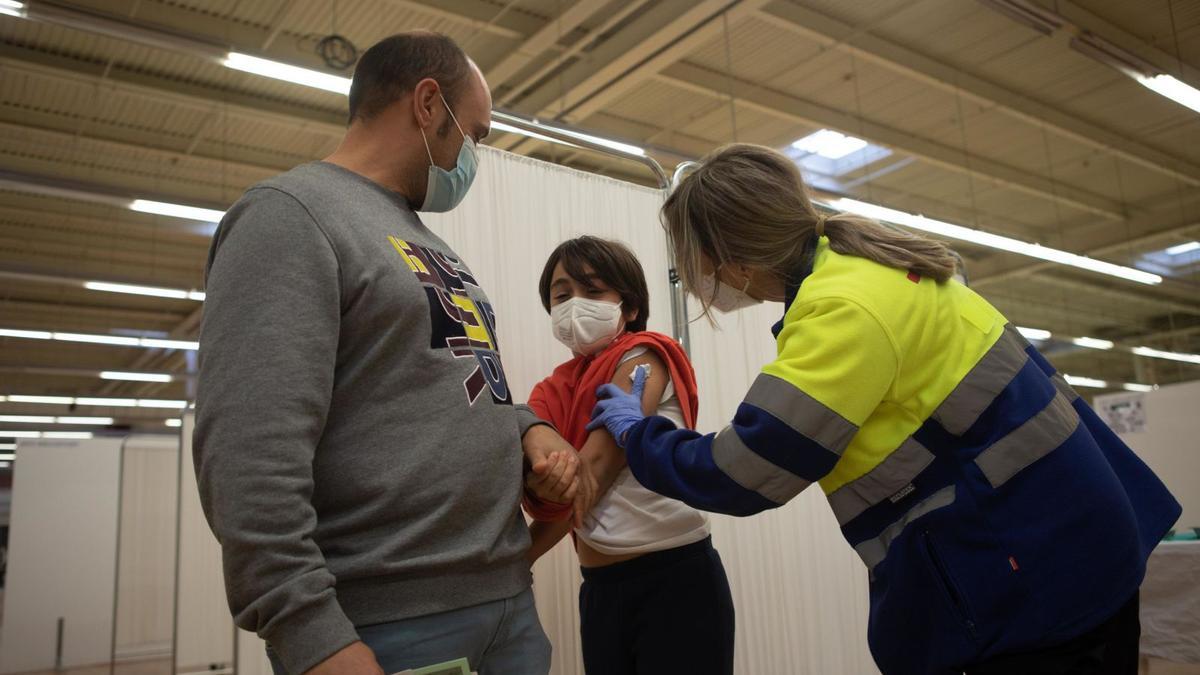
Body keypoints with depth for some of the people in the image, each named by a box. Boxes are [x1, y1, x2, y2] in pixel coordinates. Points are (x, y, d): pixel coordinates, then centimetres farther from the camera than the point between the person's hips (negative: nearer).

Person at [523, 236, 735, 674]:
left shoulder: (643, 358, -7)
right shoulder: (554, 392, 9)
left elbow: (598, 465, -16)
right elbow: (545, 497, -3)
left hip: (675, 577, -6)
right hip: (599, 587, 6)